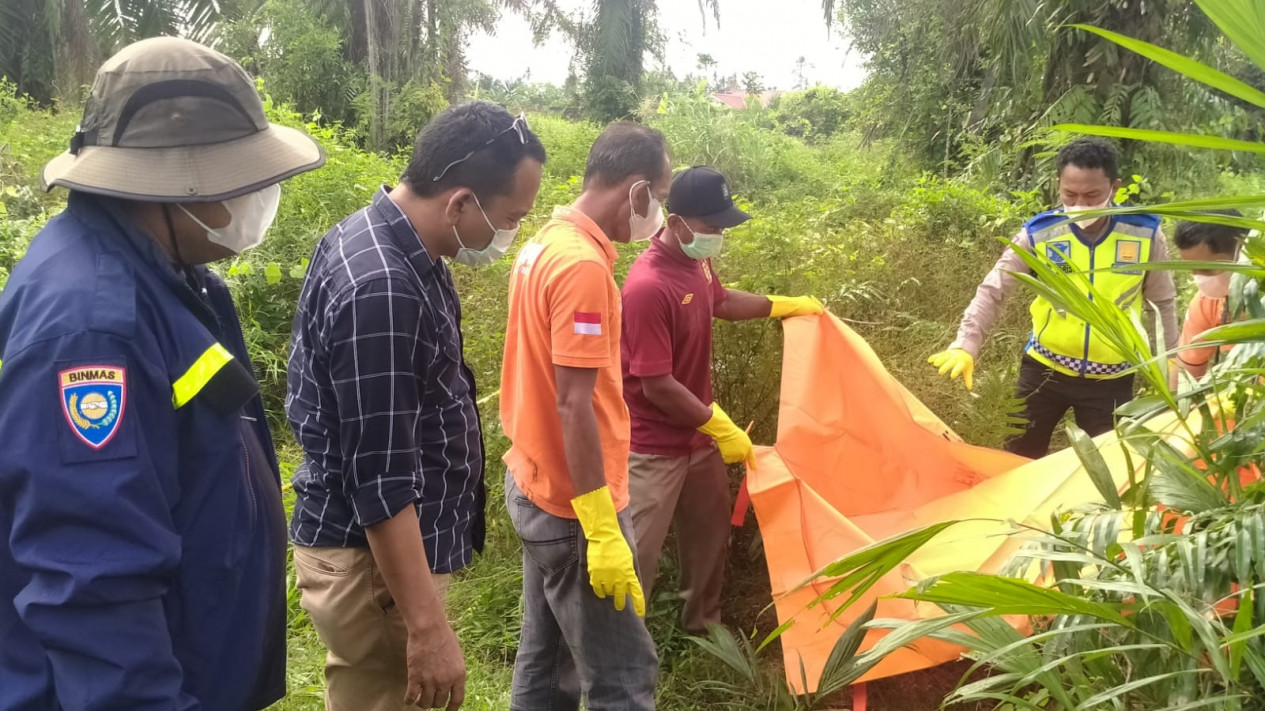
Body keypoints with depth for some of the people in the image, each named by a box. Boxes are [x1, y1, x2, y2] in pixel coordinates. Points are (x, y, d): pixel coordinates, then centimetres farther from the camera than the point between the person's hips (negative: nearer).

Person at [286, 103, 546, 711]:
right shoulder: (381, 288, -28)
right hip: (373, 554, -10)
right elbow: (378, 480, -28)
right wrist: (427, 627, -23)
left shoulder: (391, 243, 3)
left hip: (393, 543, 10)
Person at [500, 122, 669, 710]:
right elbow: (573, 406, -25)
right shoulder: (583, 265, -21)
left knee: (546, 661, 19)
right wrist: (602, 530, -21)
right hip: (572, 503, -10)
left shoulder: (544, 244, 8)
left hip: (535, 485, 10)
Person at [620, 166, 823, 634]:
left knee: (710, 533, 23)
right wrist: (720, 425, -18)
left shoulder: (697, 261, -1)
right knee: (638, 557, -2)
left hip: (698, 436, 9)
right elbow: (657, 386, -26)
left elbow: (721, 302, 24)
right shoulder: (648, 287, -29)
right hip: (654, 448, -9)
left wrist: (786, 306, 27)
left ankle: (703, 626, 43)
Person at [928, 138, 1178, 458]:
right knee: (1019, 457, 12)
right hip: (1044, 369, 0)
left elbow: (1162, 303, 3)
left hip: (1111, 380, 0)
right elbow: (992, 291, -11)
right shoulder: (1039, 234, -12)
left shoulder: (1145, 234, -10)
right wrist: (965, 346, -24)